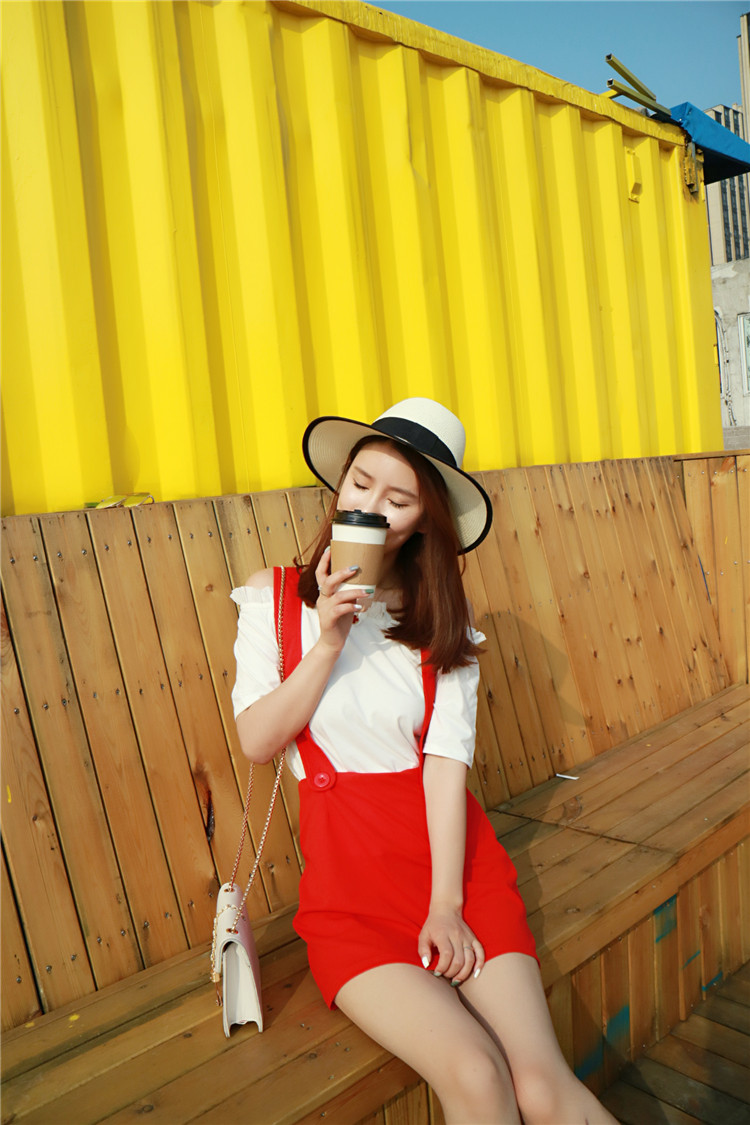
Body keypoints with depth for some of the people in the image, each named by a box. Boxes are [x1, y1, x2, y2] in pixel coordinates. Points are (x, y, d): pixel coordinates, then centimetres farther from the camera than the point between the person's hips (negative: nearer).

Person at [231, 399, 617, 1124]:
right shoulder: (272, 600, 3)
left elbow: (447, 758, -5)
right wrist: (329, 642, -14)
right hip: (347, 880, -1)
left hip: (453, 854, 2)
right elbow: (256, 740, -4)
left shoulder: (440, 620, 5)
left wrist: (446, 904, -13)